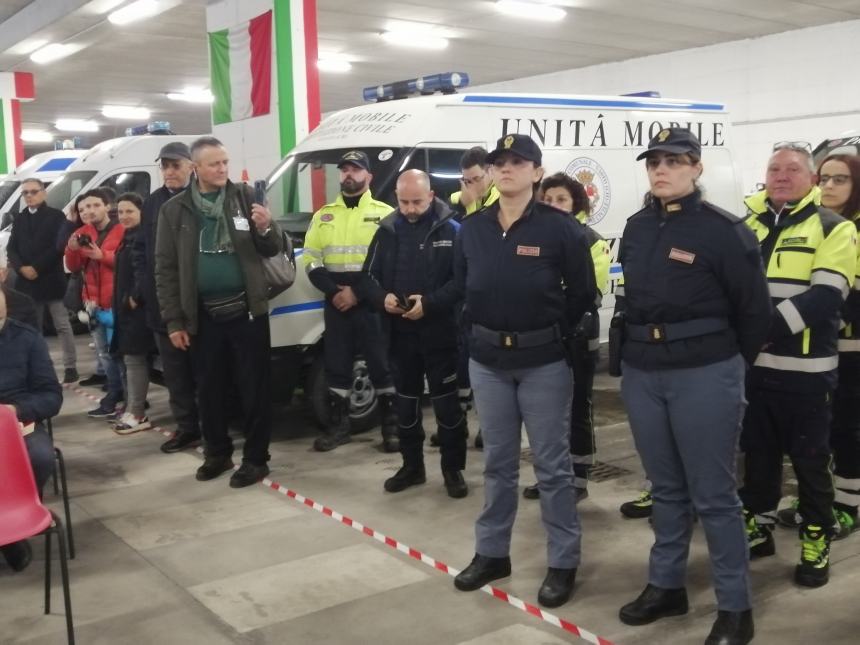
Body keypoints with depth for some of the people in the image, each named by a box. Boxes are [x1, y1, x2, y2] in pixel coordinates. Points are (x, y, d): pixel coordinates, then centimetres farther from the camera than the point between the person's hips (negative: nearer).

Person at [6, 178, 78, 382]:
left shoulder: (56, 216, -1)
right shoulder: (20, 219, 15)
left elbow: (59, 246, -11)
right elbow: (11, 249, 9)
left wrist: (36, 267, -16)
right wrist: (22, 268, -10)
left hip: (51, 280, -5)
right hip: (27, 281, 5)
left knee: (62, 325, -2)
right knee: (33, 327, 10)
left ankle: (70, 367, 0)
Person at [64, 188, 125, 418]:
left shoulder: (121, 231, -6)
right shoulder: (82, 234, 13)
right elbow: (73, 267, 12)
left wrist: (103, 255, -22)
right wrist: (72, 250, -7)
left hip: (115, 303, -6)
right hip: (93, 303, 6)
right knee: (104, 353, 10)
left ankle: (122, 396, 1)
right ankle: (116, 394, 18)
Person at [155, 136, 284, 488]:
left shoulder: (245, 196, 2)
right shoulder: (174, 210, 2)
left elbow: (273, 250, 4)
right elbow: (165, 269, 3)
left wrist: (266, 229, -19)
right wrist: (173, 320, -1)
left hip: (246, 310, -1)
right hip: (203, 316, 1)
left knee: (254, 388, 3)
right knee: (210, 389, 13)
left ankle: (255, 458, 14)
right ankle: (217, 453, 28)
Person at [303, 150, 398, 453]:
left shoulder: (385, 214, 0)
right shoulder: (323, 215, 11)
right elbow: (311, 261, 7)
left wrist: (358, 293, -15)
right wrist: (334, 291, -10)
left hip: (372, 303, -3)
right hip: (335, 303, 4)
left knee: (382, 365, 2)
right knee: (336, 366, 9)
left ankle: (392, 426, 11)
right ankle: (338, 426, 19)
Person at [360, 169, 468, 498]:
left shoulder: (451, 230, -6)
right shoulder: (387, 231, 5)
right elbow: (368, 277, 9)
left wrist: (429, 303, -21)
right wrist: (382, 298, -11)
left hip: (440, 333, -4)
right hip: (400, 333, 4)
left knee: (446, 401, 4)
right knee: (406, 401, 14)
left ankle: (453, 469, 17)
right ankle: (412, 466, 28)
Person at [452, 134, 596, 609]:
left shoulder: (558, 227, -9)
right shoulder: (472, 228, 4)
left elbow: (583, 292, -3)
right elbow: (462, 287, 15)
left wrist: (554, 331, -1)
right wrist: (484, 328, 8)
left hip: (543, 361, -4)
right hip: (487, 360, 4)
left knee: (551, 465, 5)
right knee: (497, 461, 15)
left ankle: (563, 563, 17)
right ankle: (491, 552, 27)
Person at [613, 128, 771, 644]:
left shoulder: (724, 230, -10)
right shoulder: (637, 228, 9)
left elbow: (754, 308, -4)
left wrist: (730, 363, 5)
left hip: (704, 375, -5)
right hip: (642, 373, 6)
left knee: (713, 494, 1)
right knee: (666, 487, 16)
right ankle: (666, 586, 30)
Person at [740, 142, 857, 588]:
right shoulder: (748, 224, 11)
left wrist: (772, 327, -25)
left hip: (805, 367, -4)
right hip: (752, 363, 4)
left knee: (810, 457, 6)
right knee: (758, 451, 15)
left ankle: (816, 542, 20)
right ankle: (758, 527, 30)